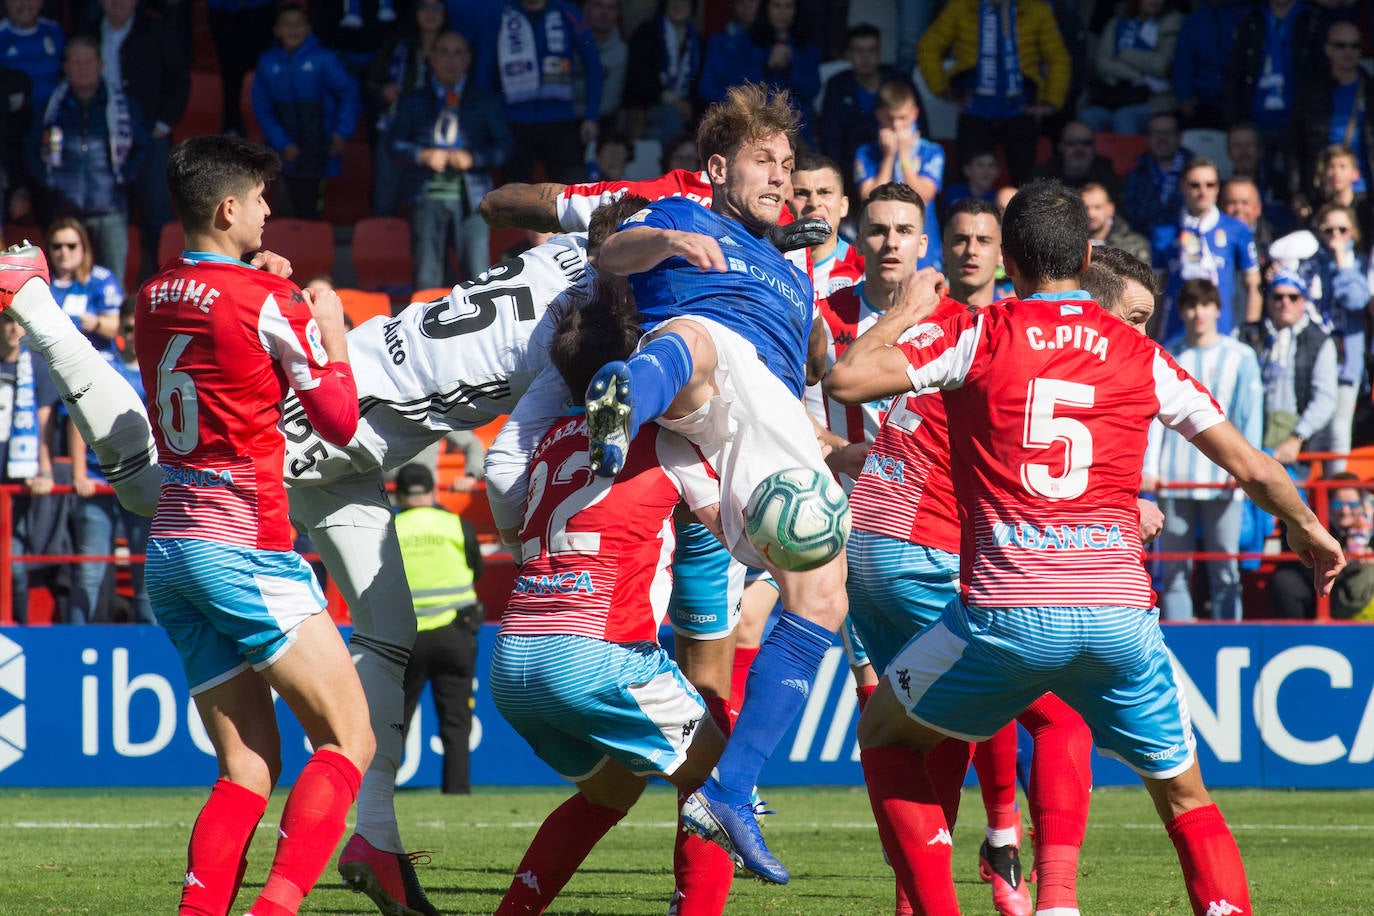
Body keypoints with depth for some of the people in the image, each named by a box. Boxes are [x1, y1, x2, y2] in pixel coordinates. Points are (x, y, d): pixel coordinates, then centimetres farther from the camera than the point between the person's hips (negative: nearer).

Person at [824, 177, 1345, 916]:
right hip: (1120, 608, 2)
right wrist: (1306, 528, 38)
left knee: (884, 736, 21)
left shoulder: (978, 335, 5)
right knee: (1183, 794, 18)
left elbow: (846, 378, -1)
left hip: (1007, 609, -2)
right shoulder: (1141, 356, 13)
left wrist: (909, 310, 18)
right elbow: (1251, 467, 18)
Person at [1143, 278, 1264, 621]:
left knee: (1225, 571, -1)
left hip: (1223, 480, -1)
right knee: (1175, 569, 1)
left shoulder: (1240, 356, 6)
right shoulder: (1165, 357, 9)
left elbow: (1250, 417, 2)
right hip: (1174, 478, 1)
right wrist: (1149, 467, -5)